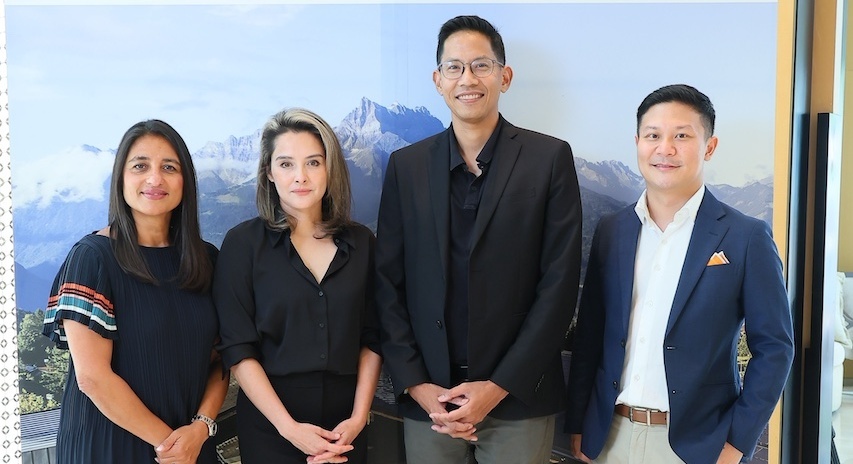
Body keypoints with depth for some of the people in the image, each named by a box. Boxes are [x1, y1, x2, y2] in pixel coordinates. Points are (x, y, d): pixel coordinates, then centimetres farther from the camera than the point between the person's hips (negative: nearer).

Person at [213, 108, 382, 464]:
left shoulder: (361, 242, 1)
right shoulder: (243, 243, -7)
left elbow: (372, 338, 4)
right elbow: (238, 349, -10)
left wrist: (359, 417, -6)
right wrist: (289, 427, -16)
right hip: (270, 431, -2)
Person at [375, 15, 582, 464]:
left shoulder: (550, 158, -3)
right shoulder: (406, 165, 4)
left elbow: (559, 283, -6)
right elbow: (388, 285, 3)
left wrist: (499, 387, -10)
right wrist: (416, 385, -5)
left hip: (519, 399, -2)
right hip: (426, 399, 2)